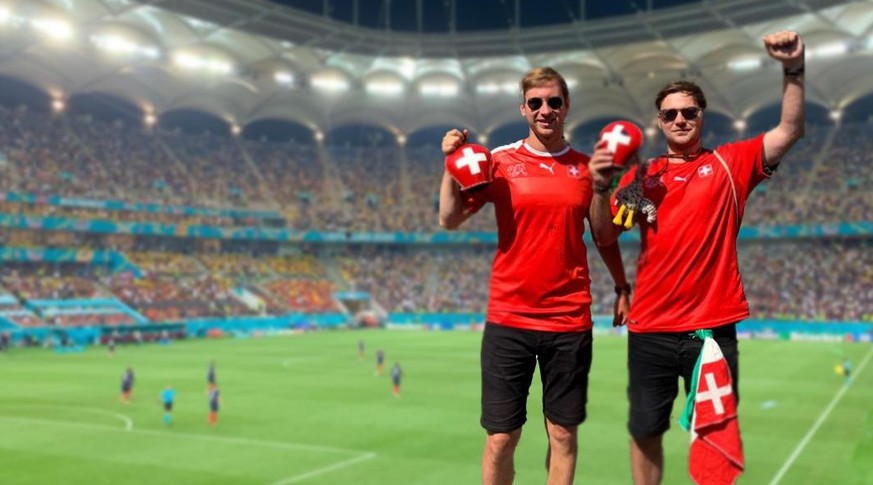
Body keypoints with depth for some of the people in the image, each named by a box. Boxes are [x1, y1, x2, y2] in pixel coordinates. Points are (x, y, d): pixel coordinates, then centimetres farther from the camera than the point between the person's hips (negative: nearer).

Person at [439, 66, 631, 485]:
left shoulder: (585, 167, 7)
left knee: (563, 434, 10)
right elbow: (450, 220, -2)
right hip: (508, 320, -1)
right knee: (501, 438, 3)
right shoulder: (500, 161, 1)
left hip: (570, 321, 2)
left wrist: (621, 286, 8)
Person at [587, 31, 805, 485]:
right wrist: (600, 187, -14)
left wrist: (794, 69, -16)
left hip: (712, 327, -1)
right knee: (644, 432, 10)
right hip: (650, 329, 1)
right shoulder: (641, 174, 7)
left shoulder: (730, 163, 5)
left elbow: (790, 131, -4)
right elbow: (604, 235, 2)